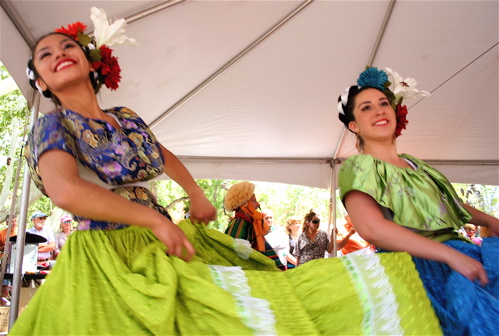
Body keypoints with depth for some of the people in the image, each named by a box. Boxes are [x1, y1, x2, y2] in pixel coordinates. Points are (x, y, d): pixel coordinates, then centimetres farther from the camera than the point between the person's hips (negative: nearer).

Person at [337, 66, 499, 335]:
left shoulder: (414, 164, 20)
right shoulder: (357, 167, -5)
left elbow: (448, 202, 30)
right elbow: (371, 227, -20)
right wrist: (450, 255, -23)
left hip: (458, 251, 8)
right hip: (412, 262, -8)